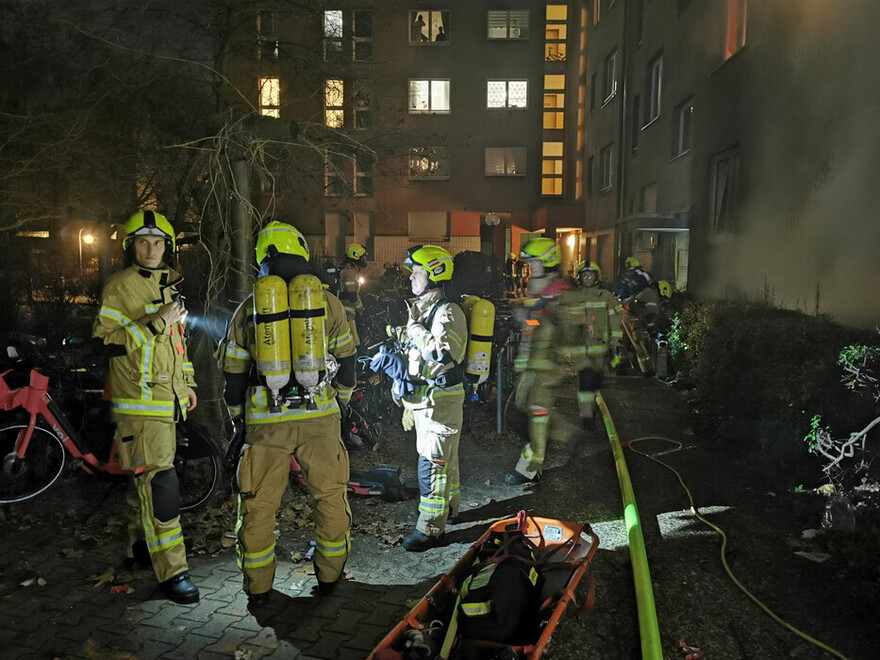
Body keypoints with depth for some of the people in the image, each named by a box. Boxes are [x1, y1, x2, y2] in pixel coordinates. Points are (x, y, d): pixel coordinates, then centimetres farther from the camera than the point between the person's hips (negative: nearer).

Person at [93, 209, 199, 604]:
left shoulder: (169, 285, 16)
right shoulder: (120, 287, -9)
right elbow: (106, 341, -16)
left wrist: (187, 381, 22)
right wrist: (155, 323, -24)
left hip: (167, 399, 8)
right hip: (140, 401, -8)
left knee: (145, 477, 19)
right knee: (159, 482, -11)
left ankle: (140, 548, 34)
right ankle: (172, 571, -7)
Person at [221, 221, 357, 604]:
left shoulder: (249, 308, 4)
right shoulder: (327, 302, 2)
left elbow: (234, 371, 8)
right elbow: (345, 358, 9)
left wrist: (237, 417, 22)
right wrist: (341, 401, 25)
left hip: (266, 420, 0)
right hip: (319, 414, 0)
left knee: (259, 504, 12)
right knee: (330, 496, 15)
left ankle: (258, 589, 22)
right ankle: (329, 578, 25)